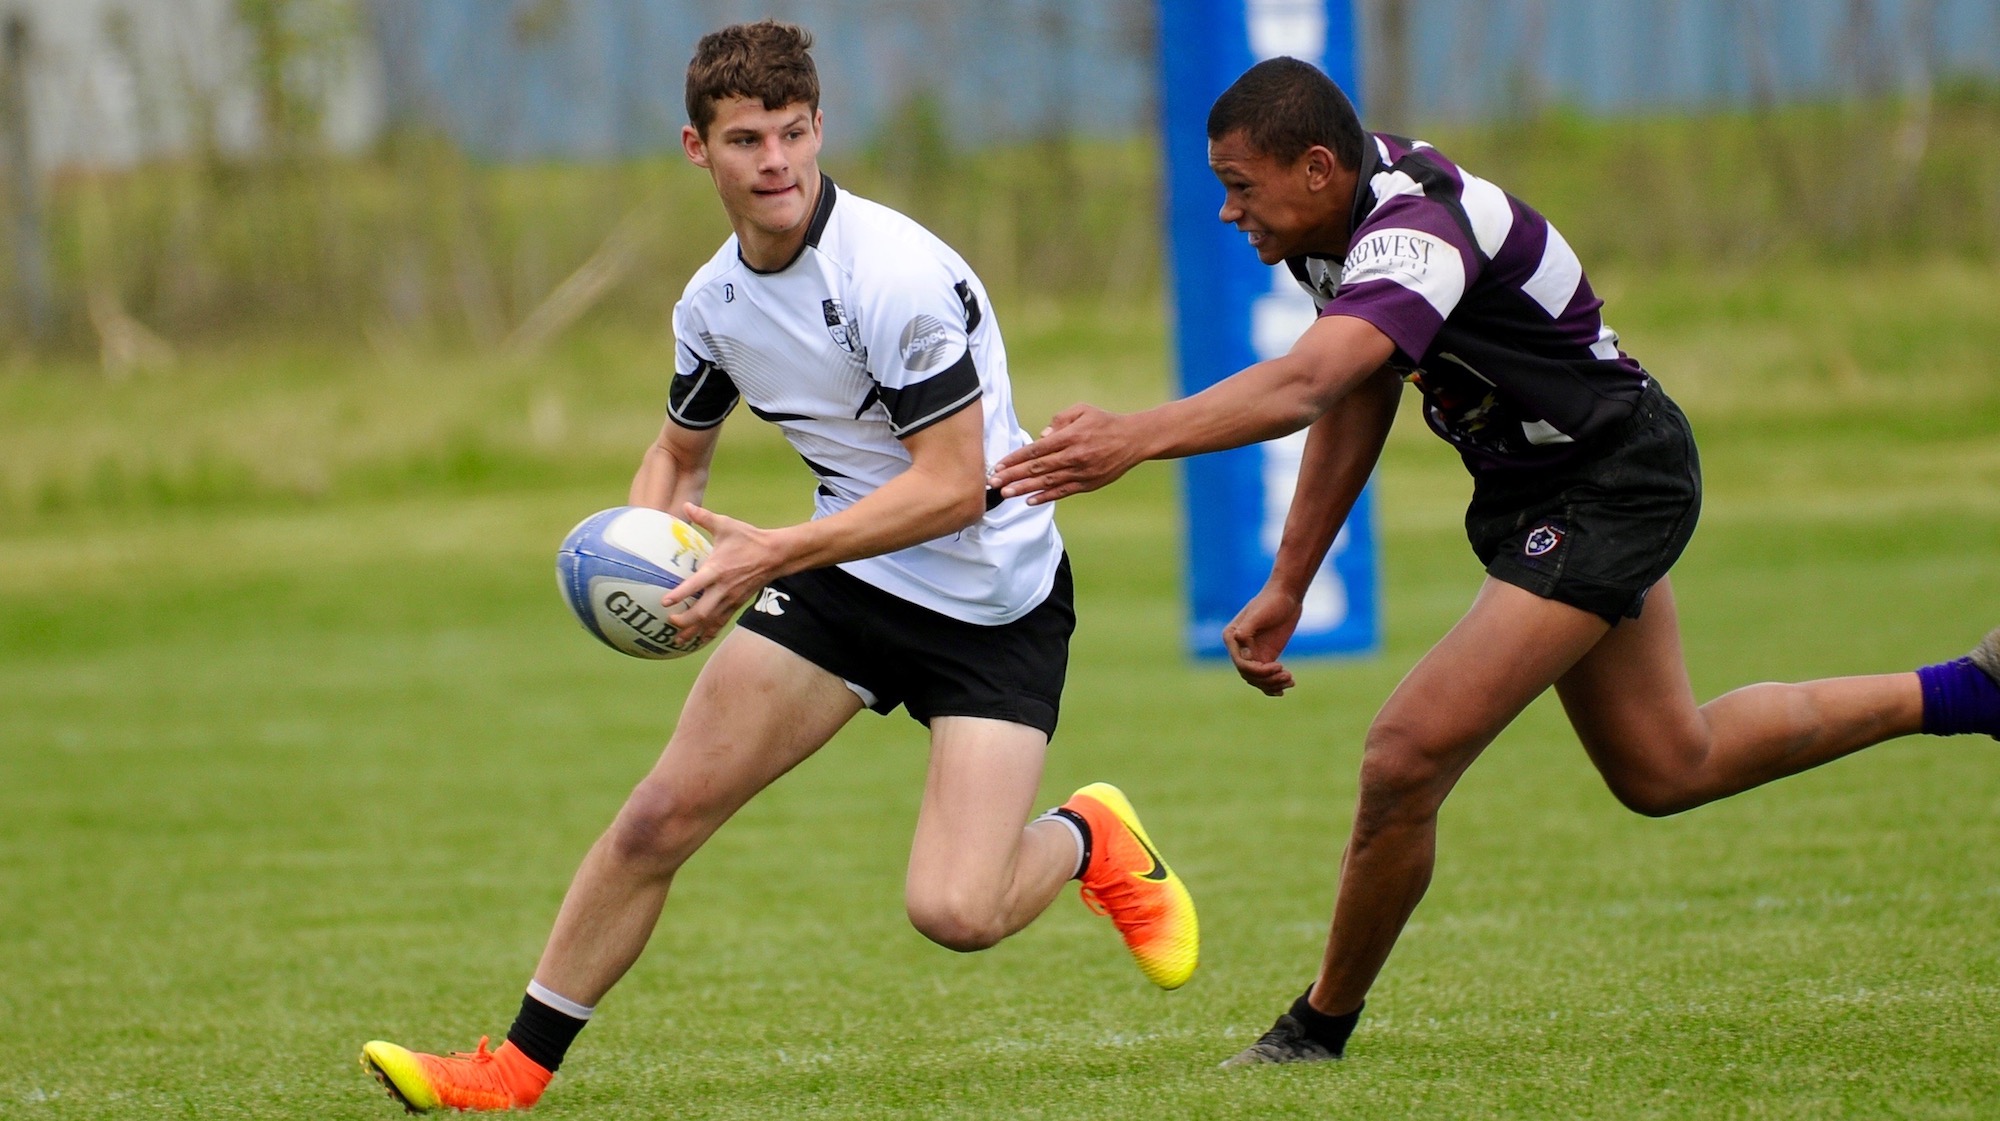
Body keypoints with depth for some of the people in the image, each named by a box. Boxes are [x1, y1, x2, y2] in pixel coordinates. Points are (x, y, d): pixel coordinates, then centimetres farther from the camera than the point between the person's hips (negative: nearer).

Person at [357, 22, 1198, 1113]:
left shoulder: (897, 275, -24)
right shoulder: (713, 302, 0)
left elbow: (953, 485, -25)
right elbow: (679, 451, 18)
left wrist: (773, 553, -27)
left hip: (991, 600, -6)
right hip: (844, 572, 6)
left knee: (955, 911, -18)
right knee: (662, 814, -5)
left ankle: (1091, 838, 17)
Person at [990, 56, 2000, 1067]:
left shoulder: (1416, 235, -34)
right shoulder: (1340, 225, -5)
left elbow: (1305, 383, -52)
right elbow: (1350, 404, 7)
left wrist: (1132, 439, -66)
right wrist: (1285, 589, 7)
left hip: (1611, 484, -10)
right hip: (1533, 494, 10)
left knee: (1409, 757, -18)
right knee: (1666, 770, 25)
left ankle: (1321, 1027, 1)